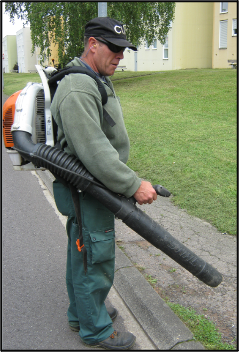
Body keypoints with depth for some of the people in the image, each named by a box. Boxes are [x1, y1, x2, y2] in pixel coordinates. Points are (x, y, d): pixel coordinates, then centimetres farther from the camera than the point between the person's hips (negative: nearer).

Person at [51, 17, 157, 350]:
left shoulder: (98, 81, 12)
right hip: (87, 192, -11)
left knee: (82, 253, 22)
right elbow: (95, 152, -29)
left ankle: (81, 312, 41)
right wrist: (134, 185, -25)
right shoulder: (77, 91, -24)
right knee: (94, 260, 4)